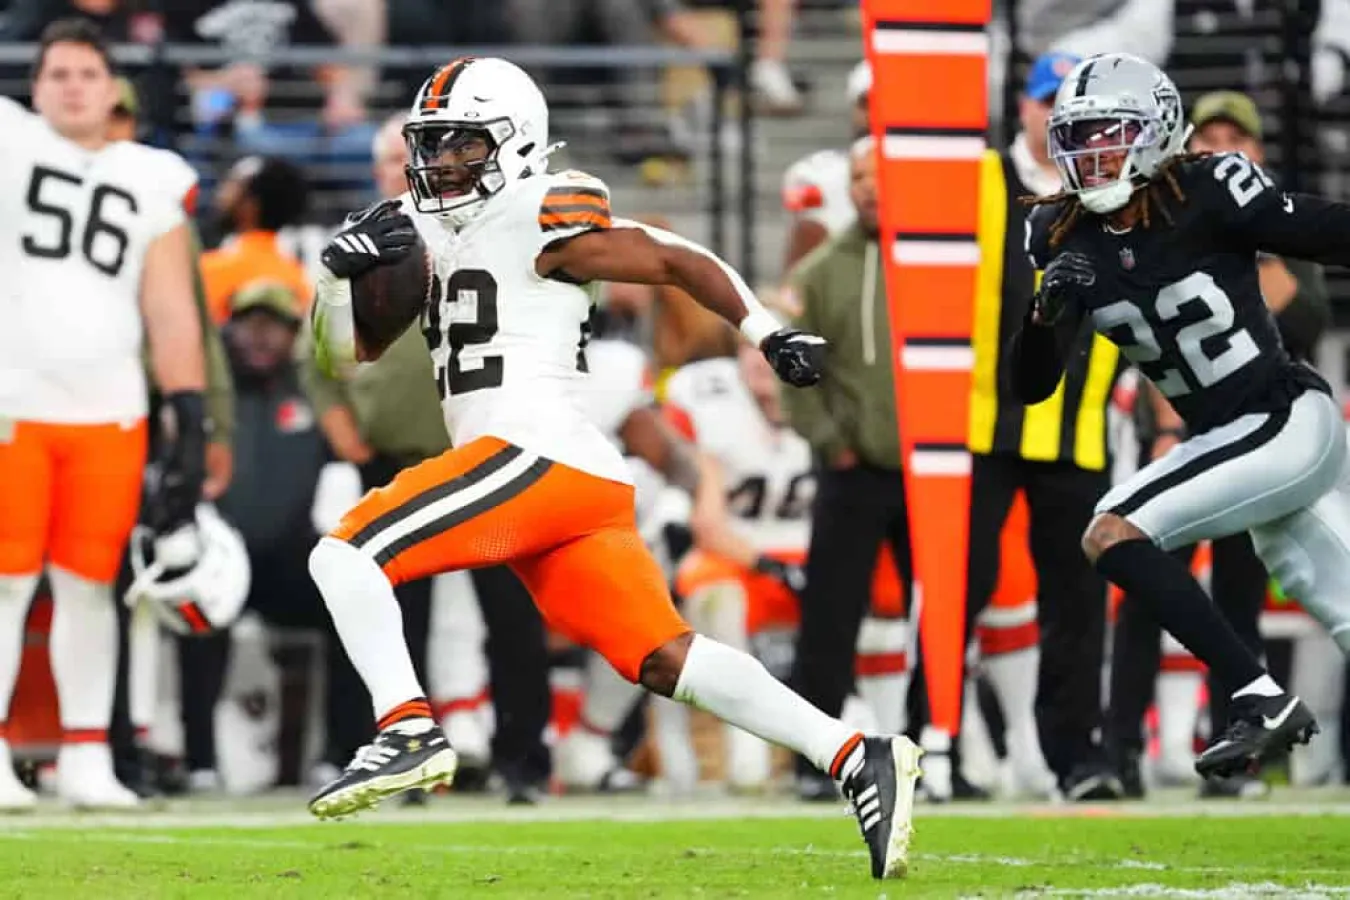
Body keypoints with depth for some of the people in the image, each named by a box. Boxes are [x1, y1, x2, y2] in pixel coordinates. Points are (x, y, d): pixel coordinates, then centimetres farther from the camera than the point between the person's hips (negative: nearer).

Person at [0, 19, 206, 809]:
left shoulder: (154, 181, 9)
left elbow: (172, 311, 8)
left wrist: (190, 416, 3)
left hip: (109, 414, 2)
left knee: (89, 584, 5)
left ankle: (87, 758, 13)